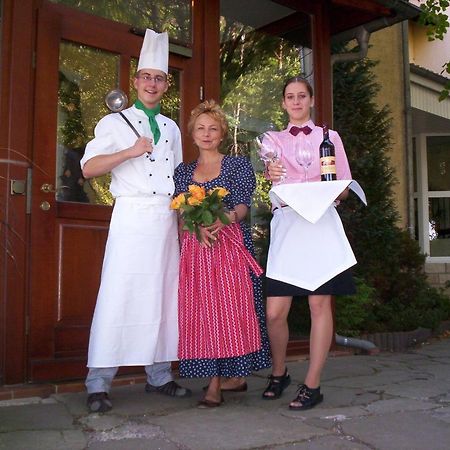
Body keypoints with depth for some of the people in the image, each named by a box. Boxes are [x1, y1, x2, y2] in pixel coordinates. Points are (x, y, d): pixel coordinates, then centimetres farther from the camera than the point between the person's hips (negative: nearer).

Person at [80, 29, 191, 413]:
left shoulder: (171, 128, 20)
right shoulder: (115, 122, 6)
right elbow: (88, 167, -4)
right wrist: (130, 152, -16)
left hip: (168, 219, 5)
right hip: (132, 217, -5)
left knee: (164, 296, 5)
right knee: (119, 295, -9)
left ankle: (159, 375, 17)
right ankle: (98, 385, -1)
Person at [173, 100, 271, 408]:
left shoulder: (238, 165, 8)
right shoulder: (183, 171, 17)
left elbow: (243, 205, -3)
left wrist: (225, 219, -25)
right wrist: (200, 227, -15)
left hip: (231, 246, -3)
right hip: (195, 247, 3)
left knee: (228, 308, -7)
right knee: (200, 311, -1)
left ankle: (216, 384, -1)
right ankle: (234, 377, 10)